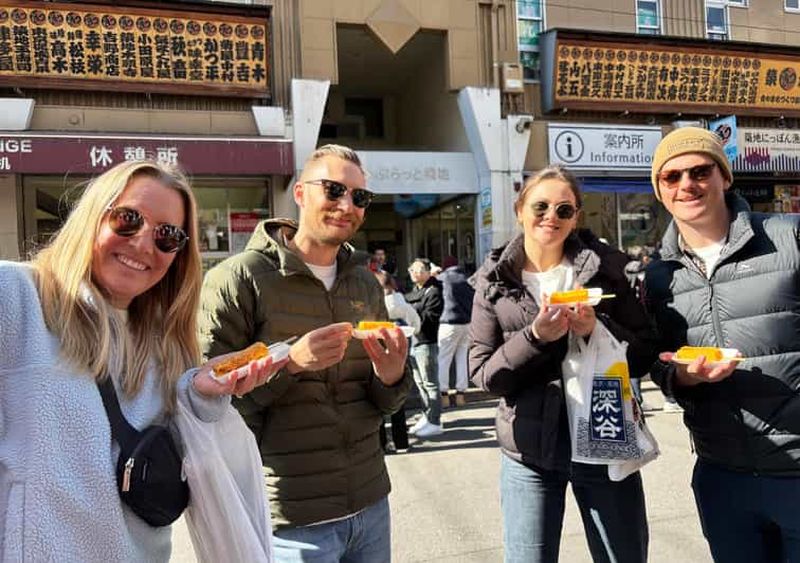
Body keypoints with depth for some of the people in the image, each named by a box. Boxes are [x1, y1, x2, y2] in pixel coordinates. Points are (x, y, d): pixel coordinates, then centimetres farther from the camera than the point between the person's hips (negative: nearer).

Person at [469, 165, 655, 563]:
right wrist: (534, 337, -20)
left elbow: (644, 357, 0)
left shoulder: (608, 267, -2)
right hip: (528, 451, 0)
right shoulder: (494, 280, -1)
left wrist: (598, 329, -18)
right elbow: (483, 374, -5)